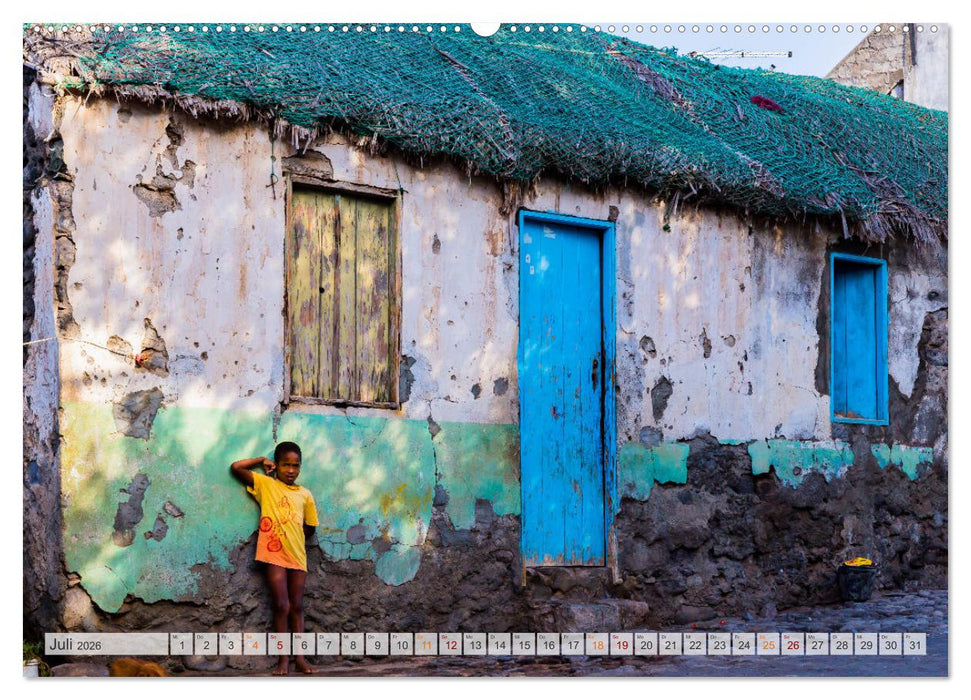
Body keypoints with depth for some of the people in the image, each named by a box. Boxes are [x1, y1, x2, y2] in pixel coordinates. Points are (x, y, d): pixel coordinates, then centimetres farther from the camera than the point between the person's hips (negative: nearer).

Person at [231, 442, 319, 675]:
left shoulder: (305, 495, 9)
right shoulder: (265, 484, 3)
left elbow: (310, 527, 16)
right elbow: (236, 468, -3)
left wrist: (295, 540, 8)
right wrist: (262, 461, 4)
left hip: (298, 556, 3)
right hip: (274, 554, -3)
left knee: (296, 606, 6)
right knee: (281, 605, -6)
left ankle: (300, 657, 8)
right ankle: (283, 660, -2)